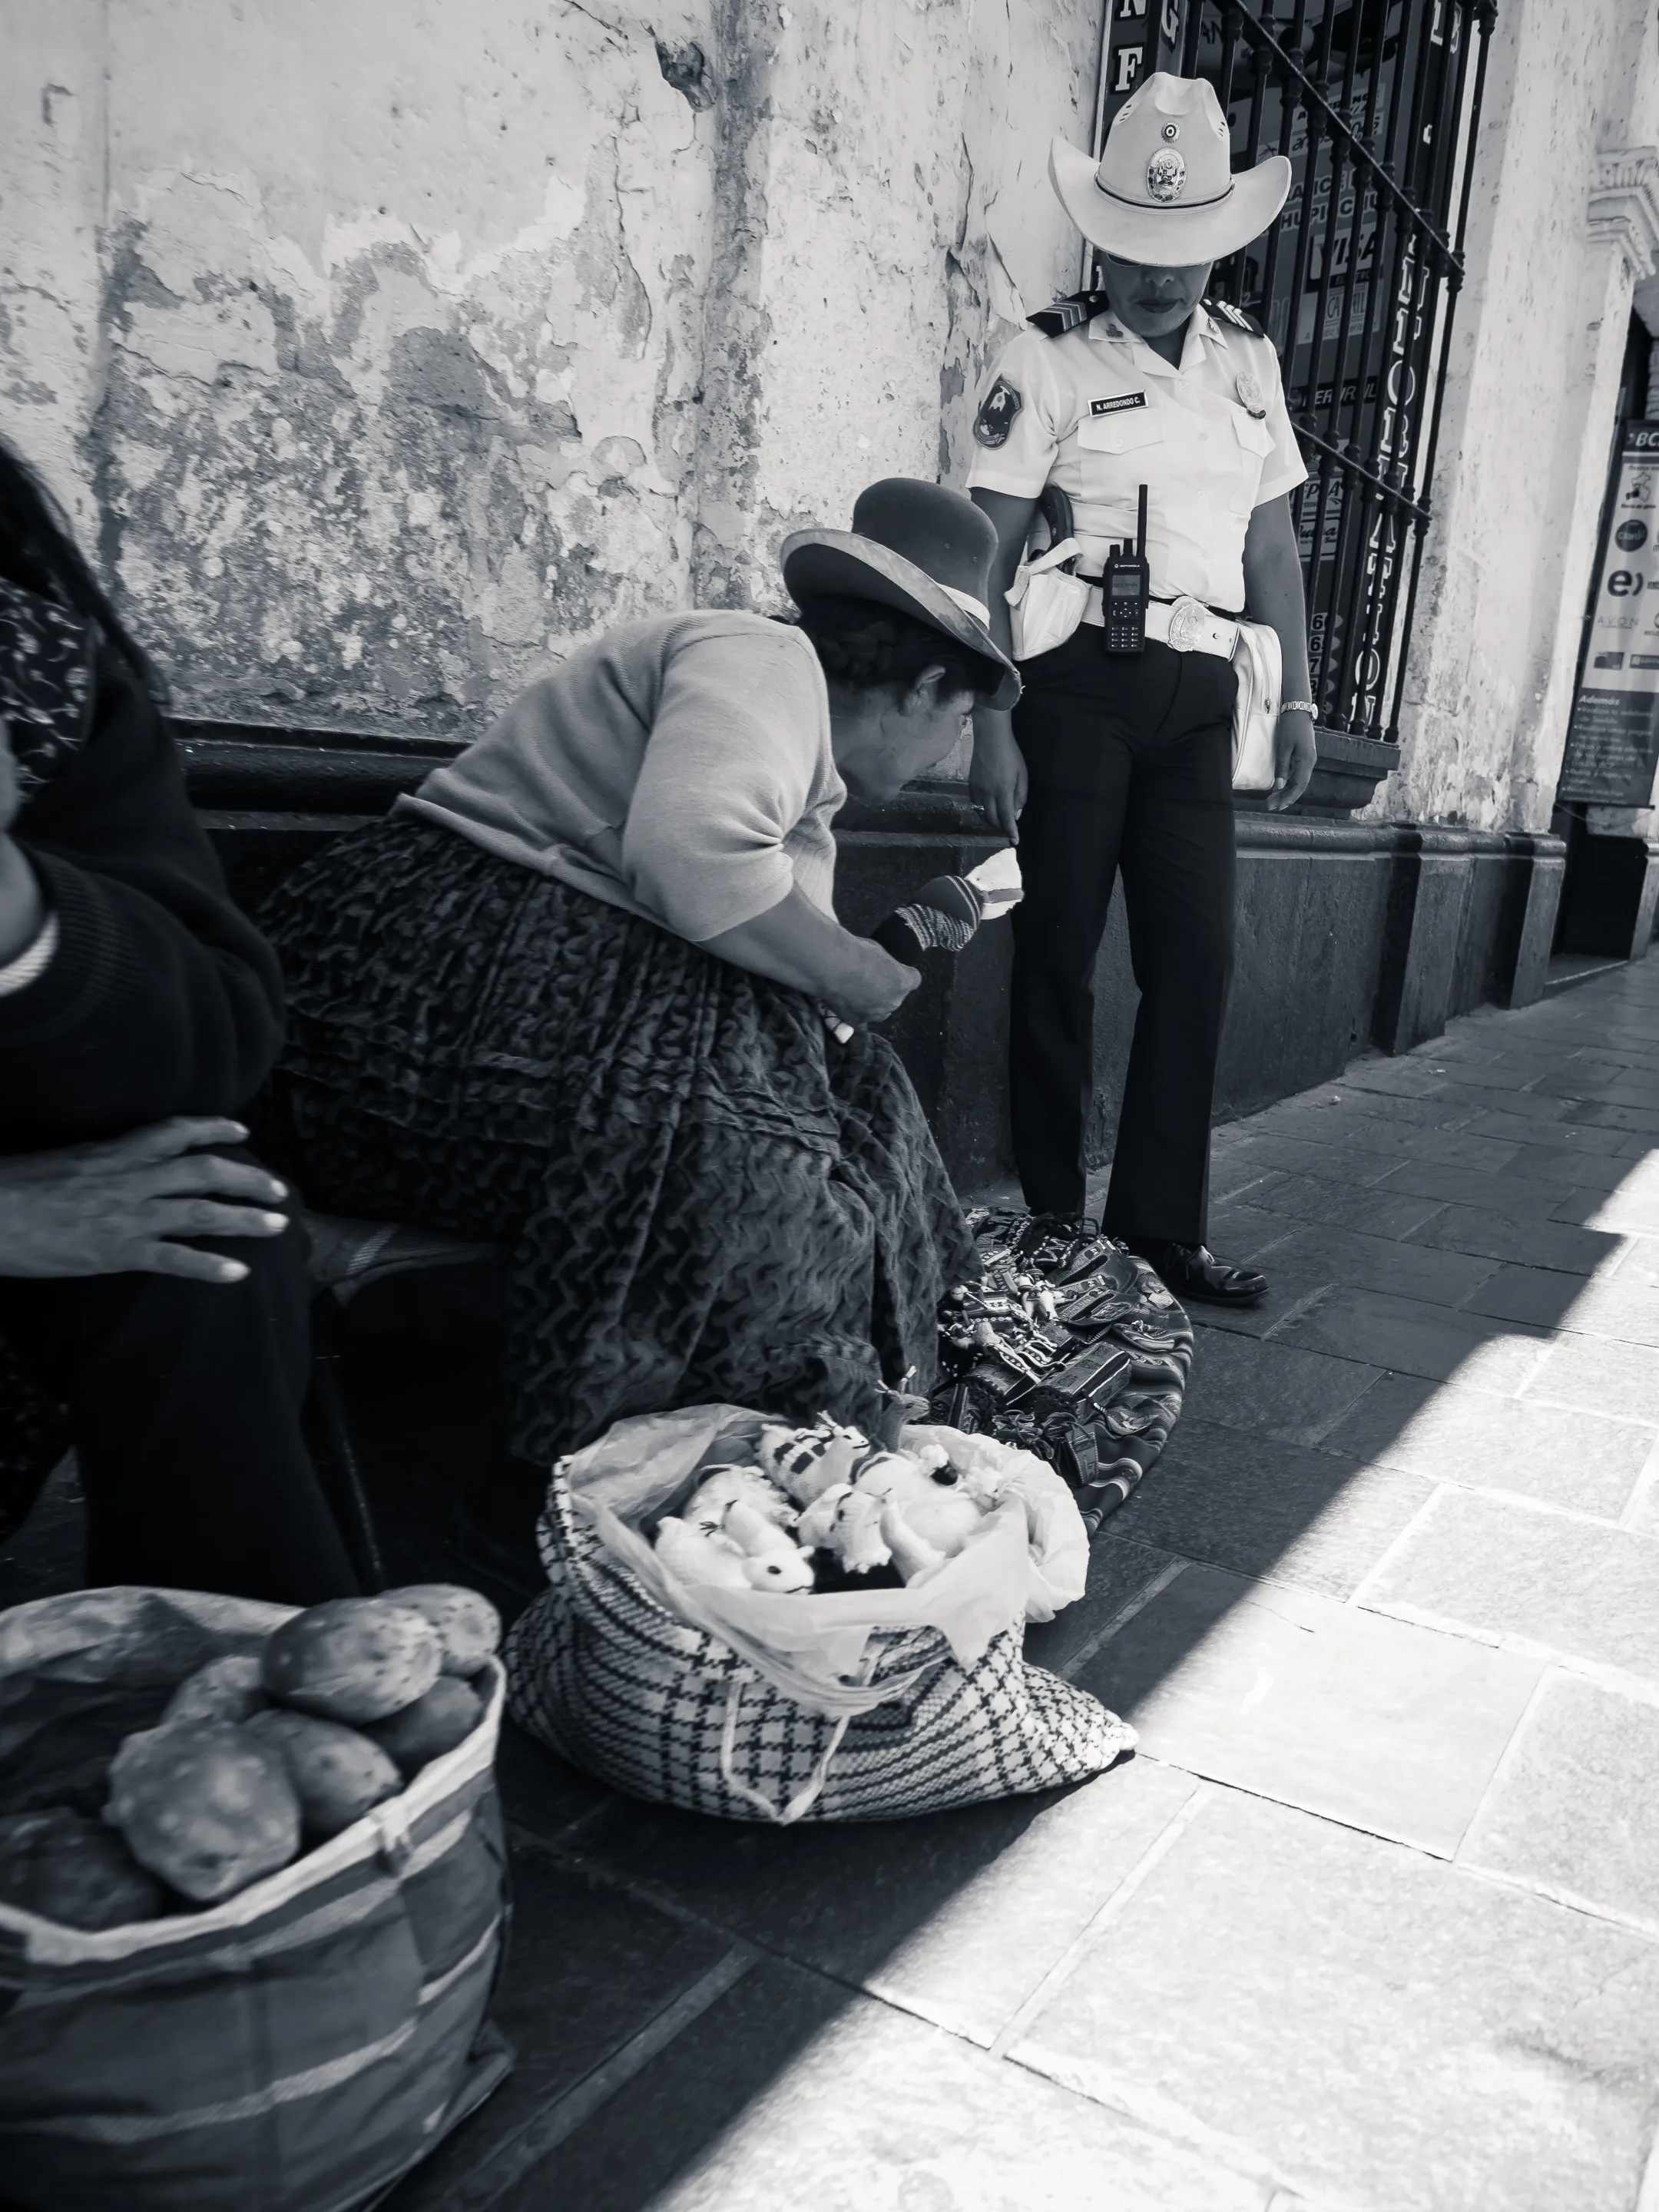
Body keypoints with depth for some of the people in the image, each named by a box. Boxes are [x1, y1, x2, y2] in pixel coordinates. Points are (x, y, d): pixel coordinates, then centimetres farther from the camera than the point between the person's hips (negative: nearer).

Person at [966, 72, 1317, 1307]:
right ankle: (1053, 1224, 13)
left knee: (1197, 958, 3)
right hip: (1080, 683, -5)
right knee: (1059, 959, 1)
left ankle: (1161, 1224, 13)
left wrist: (1298, 698, 11)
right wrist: (991, 725, -13)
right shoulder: (1050, 360, -1)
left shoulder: (1248, 360, 15)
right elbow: (988, 554, -5)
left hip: (1199, 694, 5)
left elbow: (1273, 542, 17)